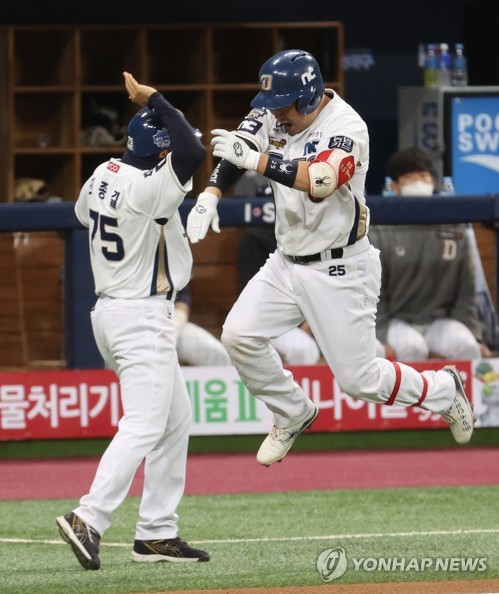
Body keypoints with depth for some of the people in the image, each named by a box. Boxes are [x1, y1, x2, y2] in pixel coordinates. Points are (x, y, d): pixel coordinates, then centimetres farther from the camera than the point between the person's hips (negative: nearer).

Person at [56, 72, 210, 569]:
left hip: (109, 310, 10)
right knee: (144, 426, -12)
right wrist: (153, 100, -24)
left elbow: (84, 212, 25)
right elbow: (192, 153, -34)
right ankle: (89, 519, -22)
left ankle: (158, 533, 15)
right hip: (142, 317, -10)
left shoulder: (102, 177, 4)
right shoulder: (146, 188, -21)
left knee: (175, 418, 15)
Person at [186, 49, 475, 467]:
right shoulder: (273, 112, -2)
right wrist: (210, 195, -31)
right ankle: (293, 415, 16)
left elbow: (320, 181, -40)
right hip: (287, 261, 6)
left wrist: (254, 158, -46)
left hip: (339, 270, -6)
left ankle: (442, 390, 26)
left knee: (359, 378, -2)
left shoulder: (347, 127, -23)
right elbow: (235, 150, -13)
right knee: (239, 335, -8)